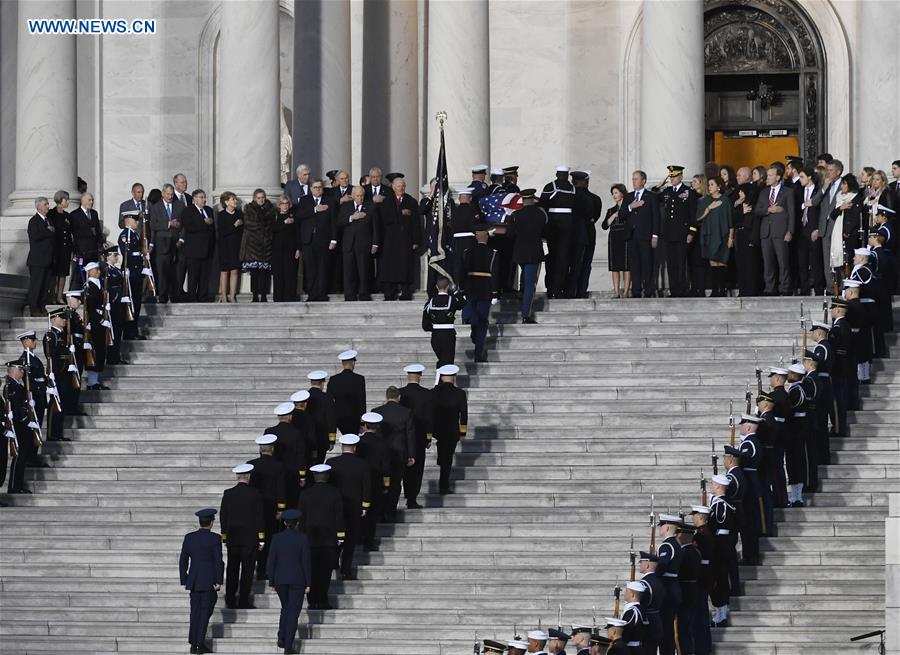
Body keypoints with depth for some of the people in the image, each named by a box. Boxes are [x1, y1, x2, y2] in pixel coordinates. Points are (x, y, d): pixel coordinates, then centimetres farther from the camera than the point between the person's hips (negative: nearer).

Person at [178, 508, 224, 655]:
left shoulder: (189, 538, 5)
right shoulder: (214, 538, -8)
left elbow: (183, 560, 8)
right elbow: (218, 561, -11)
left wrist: (184, 580, 15)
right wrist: (218, 581, -7)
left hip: (193, 582, 4)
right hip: (209, 581, -4)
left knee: (195, 612, 9)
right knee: (205, 612, -1)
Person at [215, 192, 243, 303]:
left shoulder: (239, 213, 7)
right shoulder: (221, 215, -5)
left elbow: (243, 230, 11)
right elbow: (221, 232, -13)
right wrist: (234, 226, -11)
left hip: (236, 246, 3)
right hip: (224, 246, -3)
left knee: (234, 271, 1)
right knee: (224, 272, -1)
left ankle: (232, 297, 6)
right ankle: (223, 297, 4)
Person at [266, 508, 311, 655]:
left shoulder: (277, 538, -2)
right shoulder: (302, 539, -8)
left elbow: (271, 561, -1)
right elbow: (306, 561, -7)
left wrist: (271, 582, 7)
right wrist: (308, 583, -1)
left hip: (280, 579, 3)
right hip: (297, 579, -3)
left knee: (285, 608, 21)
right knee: (293, 611, 1)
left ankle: (282, 638, 11)